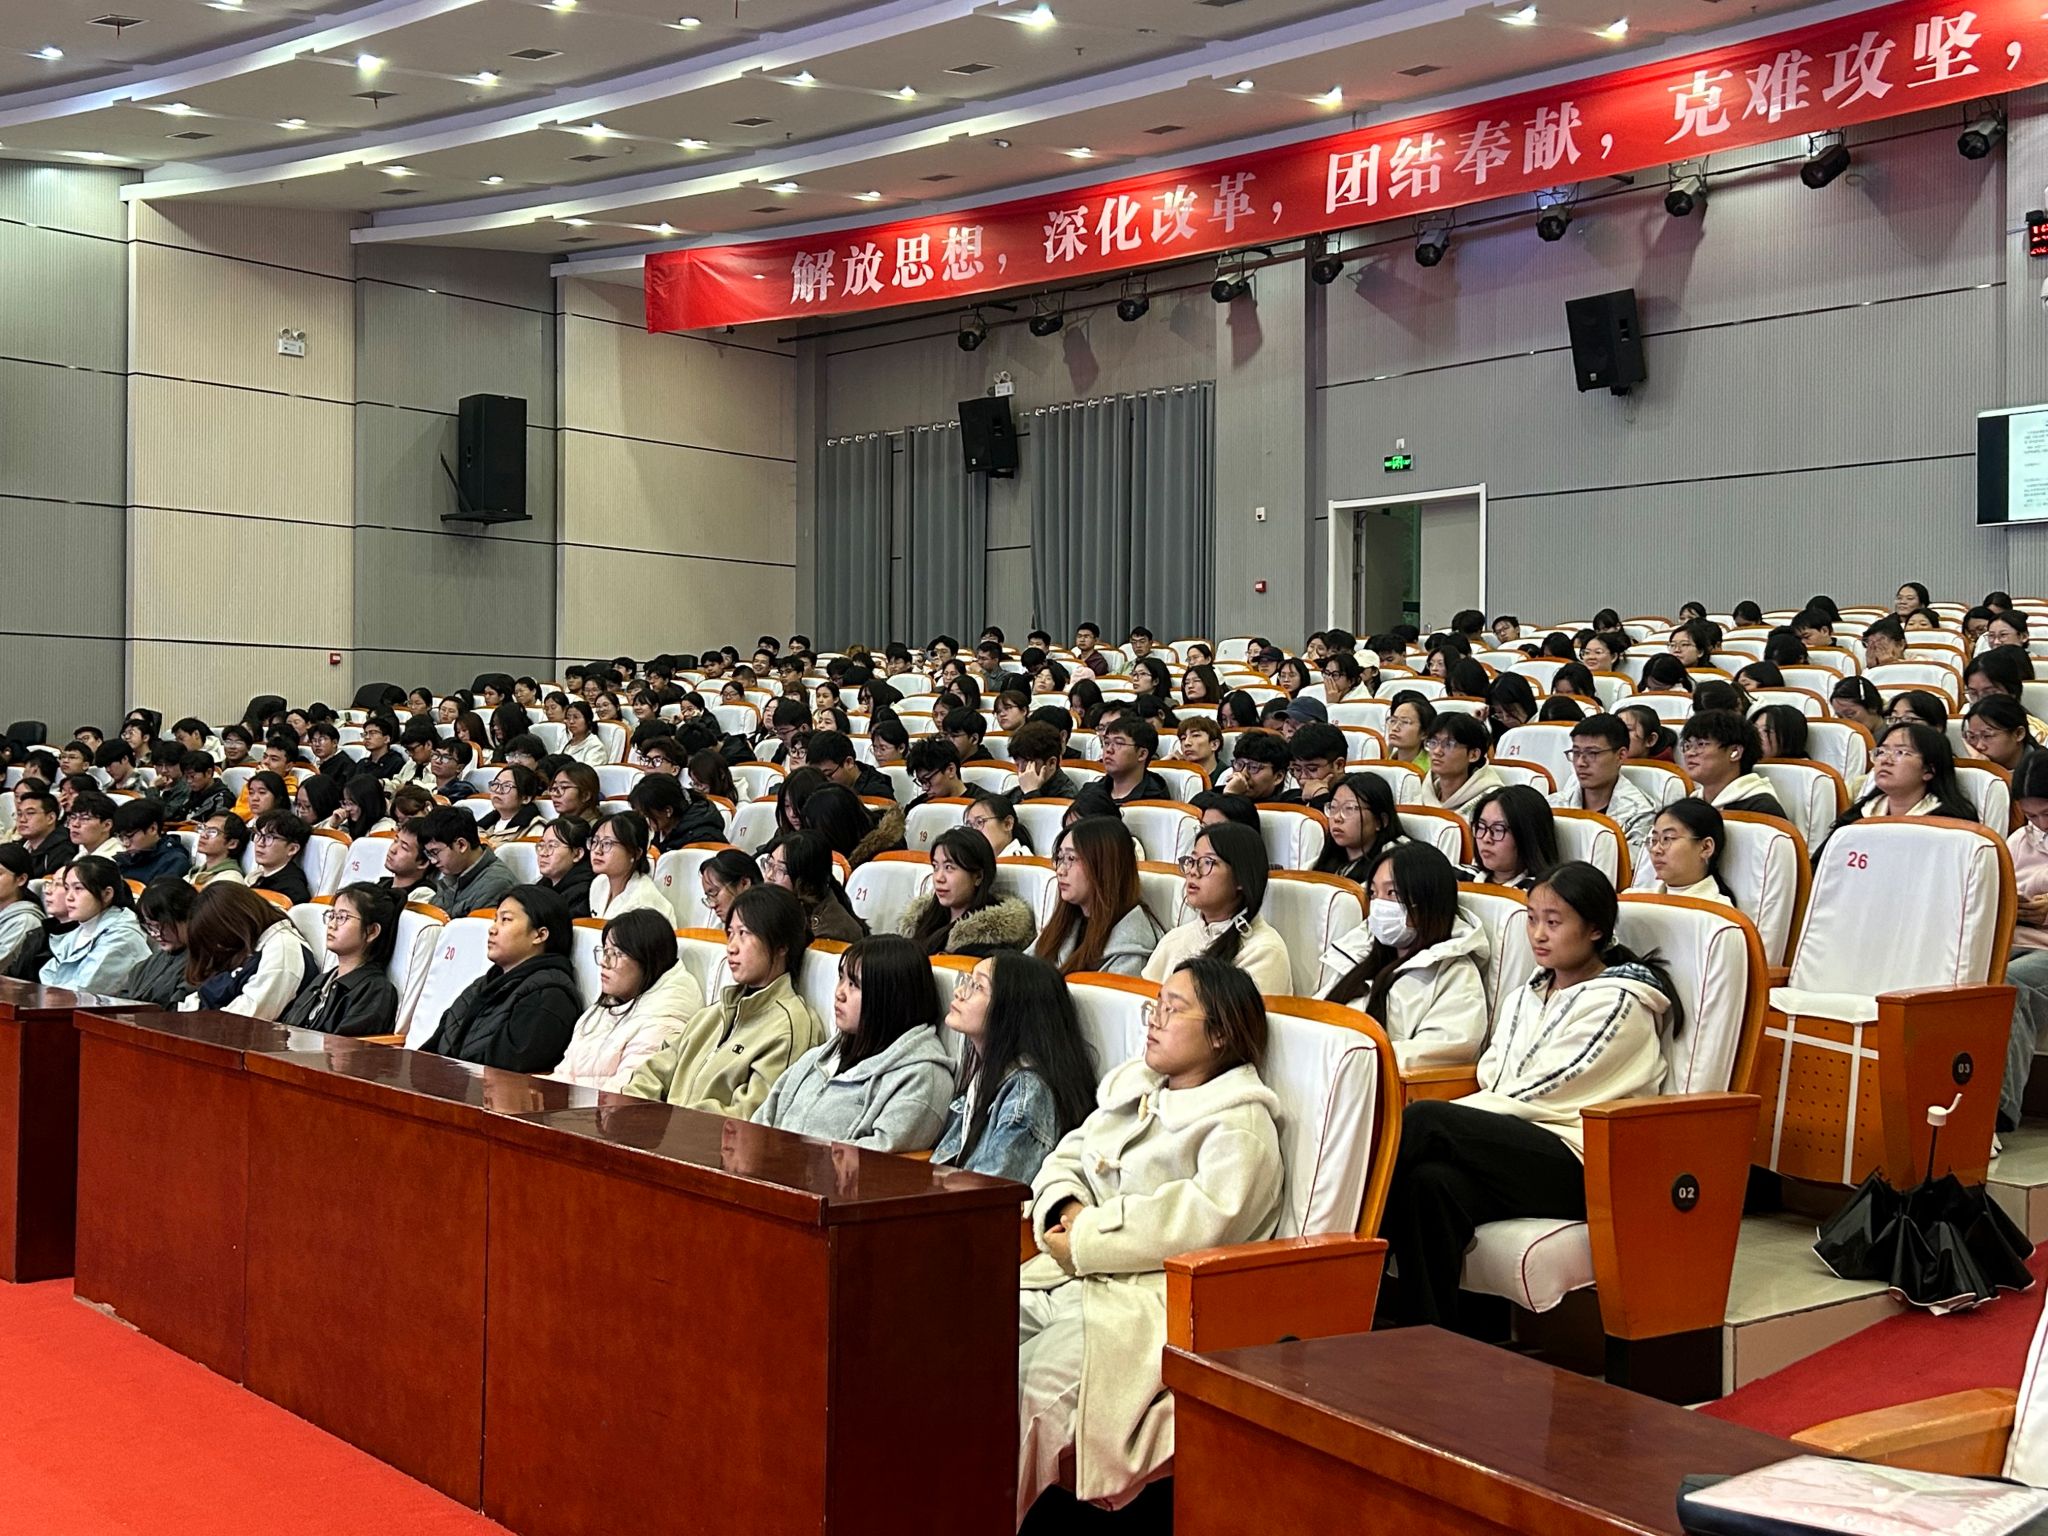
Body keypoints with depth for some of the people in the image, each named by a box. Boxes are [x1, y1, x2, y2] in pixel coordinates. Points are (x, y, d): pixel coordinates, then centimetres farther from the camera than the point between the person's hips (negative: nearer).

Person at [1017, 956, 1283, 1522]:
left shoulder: (1240, 1125, -5)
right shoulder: (1131, 1087, 21)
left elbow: (1201, 1221, -18)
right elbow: (1067, 1155, 22)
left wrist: (1085, 1241, -16)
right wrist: (1066, 1207, -2)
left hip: (1151, 1299, -7)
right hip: (1064, 1277, 8)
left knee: (1039, 1380, -30)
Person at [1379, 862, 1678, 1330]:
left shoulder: (1619, 1004, 0)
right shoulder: (1523, 997, 25)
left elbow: (1538, 1094, -9)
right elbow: (1489, 1081, 16)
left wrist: (1442, 1121, -12)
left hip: (1581, 1167, -6)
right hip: (1510, 1148, 6)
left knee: (1422, 1120, -27)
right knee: (1432, 1182, -32)